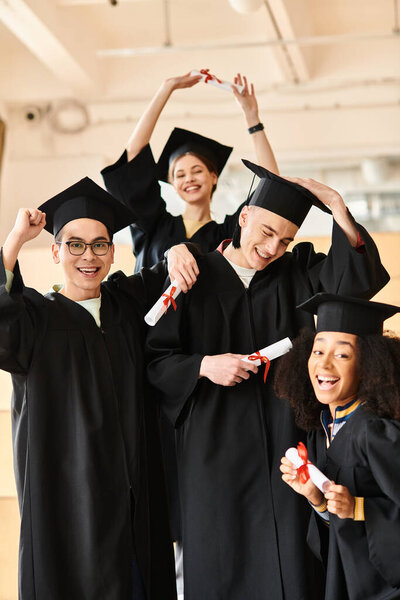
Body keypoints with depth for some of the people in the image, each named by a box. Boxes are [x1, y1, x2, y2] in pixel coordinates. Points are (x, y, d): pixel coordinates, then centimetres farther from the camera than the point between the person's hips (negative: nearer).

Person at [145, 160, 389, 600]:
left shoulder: (298, 271, 8)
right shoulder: (193, 278, 1)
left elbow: (356, 280, -9)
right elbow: (153, 358, -1)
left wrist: (342, 216, -19)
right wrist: (204, 365, -17)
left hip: (283, 444, 2)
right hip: (215, 445, -1)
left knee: (288, 561, 2)